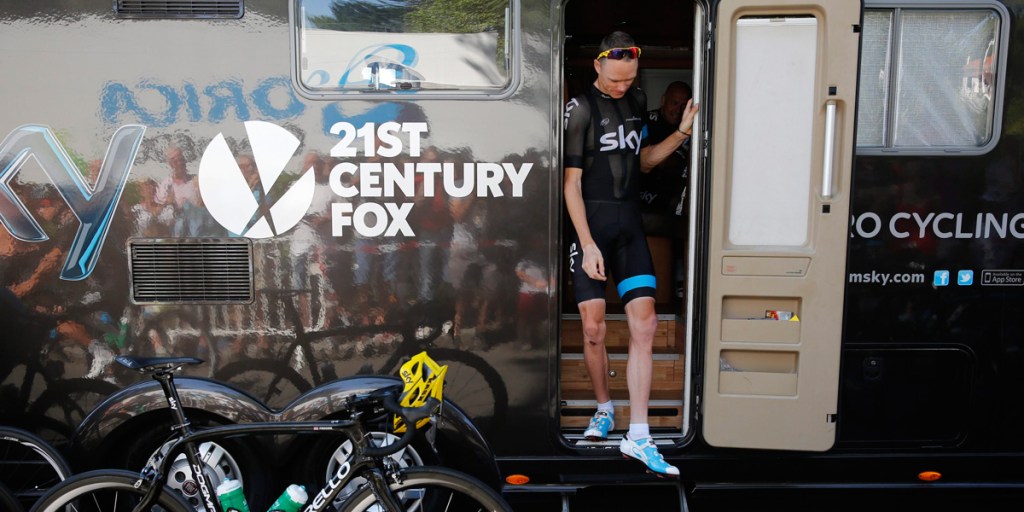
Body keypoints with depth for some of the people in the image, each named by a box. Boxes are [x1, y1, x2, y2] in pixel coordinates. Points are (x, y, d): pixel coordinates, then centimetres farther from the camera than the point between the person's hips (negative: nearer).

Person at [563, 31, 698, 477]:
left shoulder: (637, 101, 11)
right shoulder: (581, 108, -7)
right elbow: (571, 182, -9)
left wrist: (681, 134, 6)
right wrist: (587, 245, -14)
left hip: (630, 227, 5)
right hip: (590, 226, -5)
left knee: (644, 326, -3)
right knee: (593, 328, 2)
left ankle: (637, 436, 1)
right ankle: (604, 408, 26)